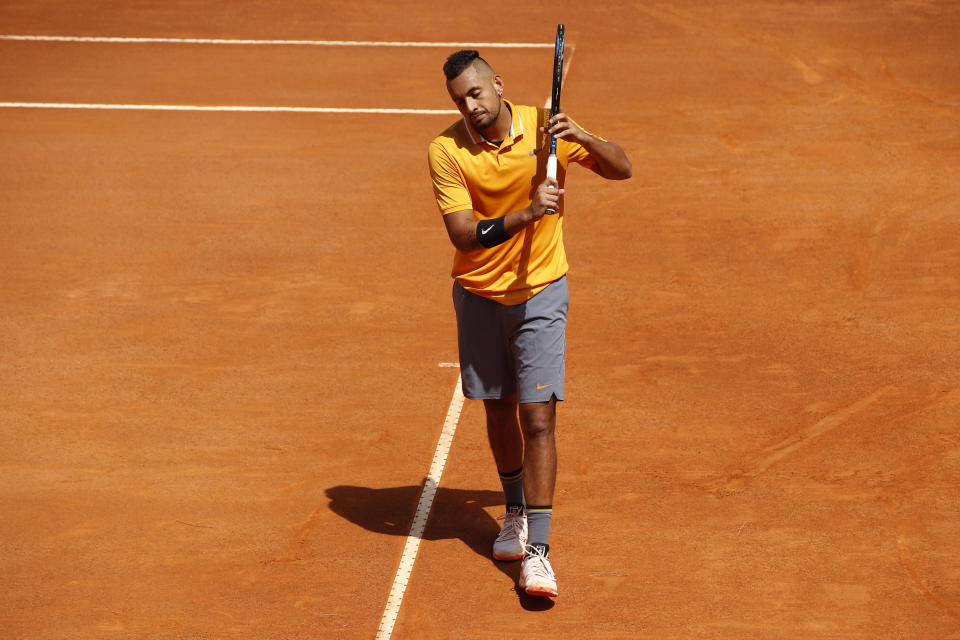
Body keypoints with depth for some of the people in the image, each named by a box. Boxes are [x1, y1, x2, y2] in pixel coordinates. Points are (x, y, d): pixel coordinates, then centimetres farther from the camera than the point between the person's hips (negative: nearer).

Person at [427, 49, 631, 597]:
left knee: (538, 417, -11)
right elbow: (463, 234, -21)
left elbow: (622, 169, -4)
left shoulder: (543, 129, -11)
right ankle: (516, 513, 40)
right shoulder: (447, 150, -13)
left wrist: (581, 137, -24)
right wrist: (526, 214, -35)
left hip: (540, 291, -2)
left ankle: (537, 551, -10)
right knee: (499, 409, 15)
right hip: (478, 295, 2)